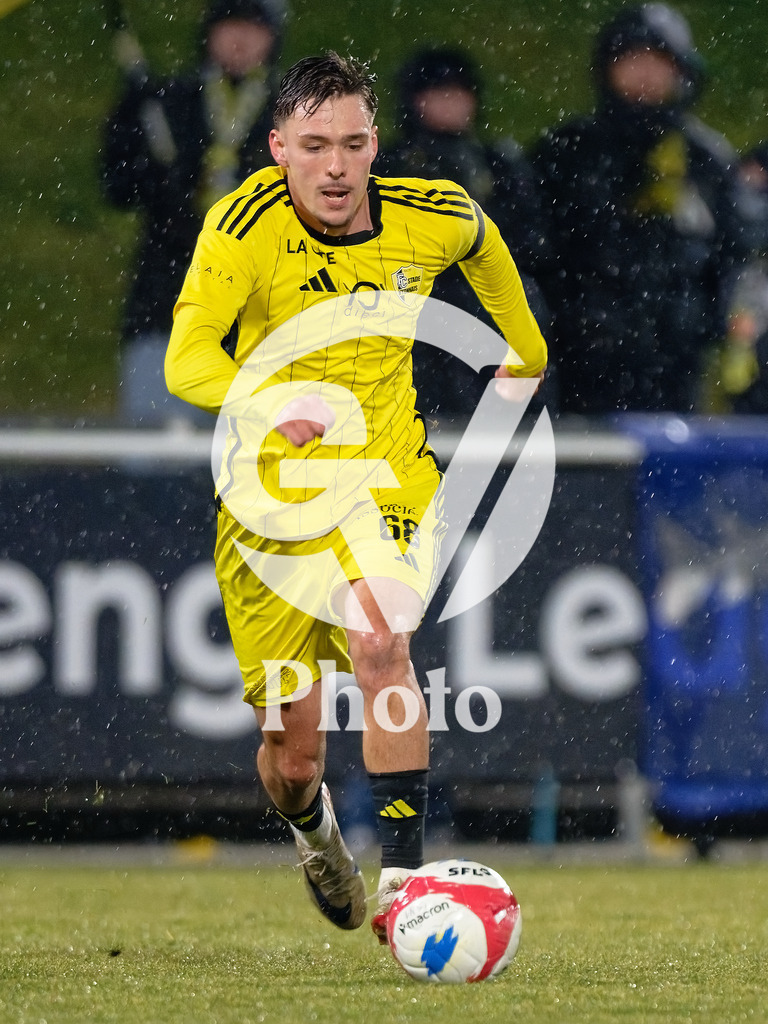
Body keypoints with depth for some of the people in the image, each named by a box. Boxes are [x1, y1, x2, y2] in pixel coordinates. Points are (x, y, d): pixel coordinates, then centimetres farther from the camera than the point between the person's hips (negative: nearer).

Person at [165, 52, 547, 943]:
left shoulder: (430, 218, -9)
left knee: (378, 642, -32)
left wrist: (524, 348, 30)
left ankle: (401, 878, -30)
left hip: (383, 476, 1)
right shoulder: (246, 224, -19)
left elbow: (480, 242, 18)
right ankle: (312, 827, 43)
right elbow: (186, 358, -31)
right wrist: (261, 403, -51)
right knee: (292, 751, 4)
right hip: (269, 492, -1)